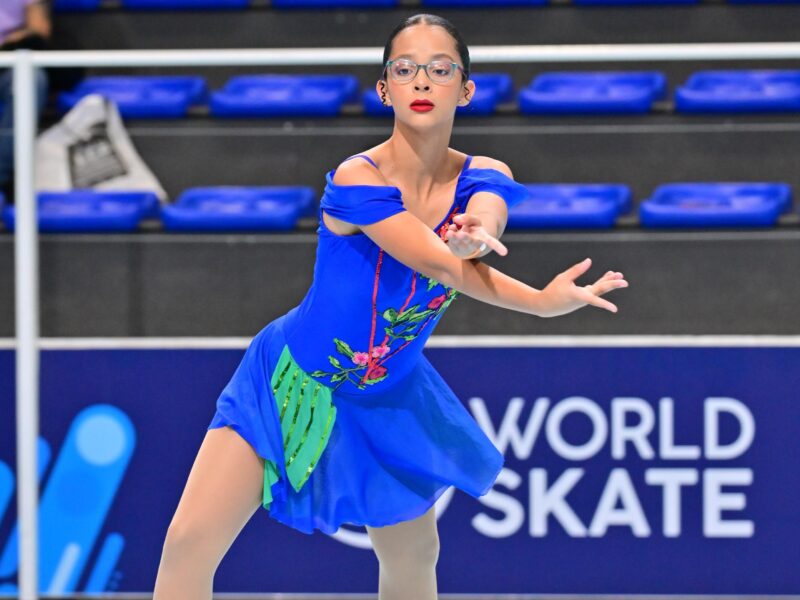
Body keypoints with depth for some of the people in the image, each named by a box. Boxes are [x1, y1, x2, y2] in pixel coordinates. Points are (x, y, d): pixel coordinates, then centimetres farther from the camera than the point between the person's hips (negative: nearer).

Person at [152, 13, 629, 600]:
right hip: (291, 383, -5)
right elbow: (445, 268, -29)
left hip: (387, 401, 5)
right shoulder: (356, 179, -25)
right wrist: (545, 301, -37)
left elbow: (483, 220, -32)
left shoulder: (482, 178, -9)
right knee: (189, 542, -15)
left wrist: (475, 235, -55)